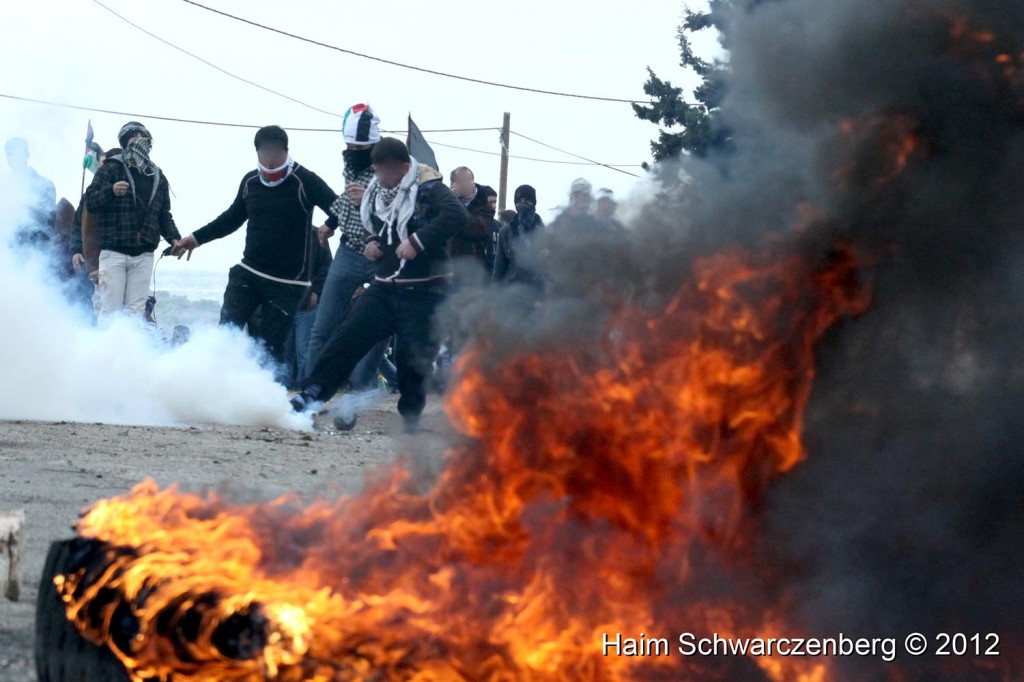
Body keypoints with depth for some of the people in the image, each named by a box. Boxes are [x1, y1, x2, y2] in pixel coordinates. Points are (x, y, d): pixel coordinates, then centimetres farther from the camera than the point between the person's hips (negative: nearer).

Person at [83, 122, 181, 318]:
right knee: (110, 310, -8)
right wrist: (111, 191, -24)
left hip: (143, 256, 4)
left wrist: (173, 238, 5)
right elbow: (90, 202, -5)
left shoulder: (158, 177, 19)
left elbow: (164, 215, 23)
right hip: (113, 252, -4)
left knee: (136, 311, 1)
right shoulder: (111, 169, 3)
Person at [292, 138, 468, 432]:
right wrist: (372, 243, 6)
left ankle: (410, 416, 14)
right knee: (348, 336, -4)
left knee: (412, 354, -3)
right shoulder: (377, 191, 9)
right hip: (384, 286, 6)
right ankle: (312, 394, -4)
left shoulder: (428, 189, -14)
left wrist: (418, 241, -33)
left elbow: (456, 215, -31)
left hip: (423, 292, -6)